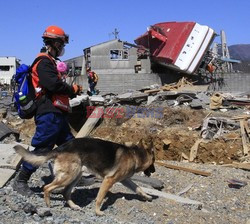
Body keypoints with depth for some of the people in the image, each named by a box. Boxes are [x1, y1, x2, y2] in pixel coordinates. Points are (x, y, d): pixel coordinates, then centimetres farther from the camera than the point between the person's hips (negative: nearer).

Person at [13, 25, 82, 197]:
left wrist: (72, 91, 4)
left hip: (57, 114, 11)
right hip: (49, 114, -11)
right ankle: (21, 181, 3)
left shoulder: (49, 61, 22)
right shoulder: (44, 61, -11)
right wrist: (72, 90, -8)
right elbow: (53, 84, -24)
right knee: (41, 148, -7)